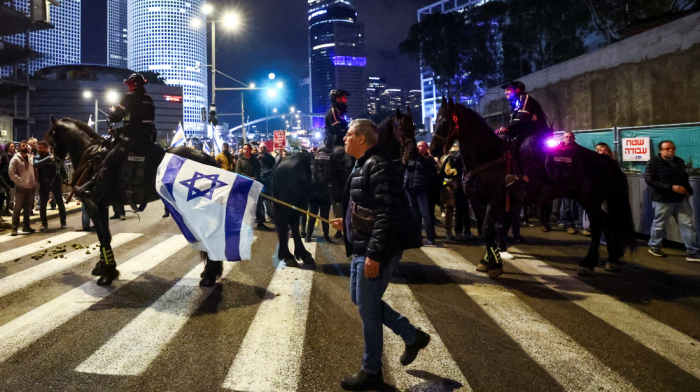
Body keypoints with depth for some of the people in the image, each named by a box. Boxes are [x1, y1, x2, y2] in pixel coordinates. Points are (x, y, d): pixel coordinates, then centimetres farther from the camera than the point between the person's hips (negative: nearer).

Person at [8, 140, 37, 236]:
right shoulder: (15, 159, -5)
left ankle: (26, 226, 23)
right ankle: (14, 228, -1)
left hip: (31, 187, 6)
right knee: (18, 208, -5)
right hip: (20, 188, -5)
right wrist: (22, 181, -18)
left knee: (27, 208, 13)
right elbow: (12, 174, -12)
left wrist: (35, 181, 7)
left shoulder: (31, 158, 13)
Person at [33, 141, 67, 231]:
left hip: (55, 182, 0)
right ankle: (44, 224, 8)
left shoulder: (53, 156, 3)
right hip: (44, 184, 1)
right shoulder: (36, 158, 3)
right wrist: (49, 158, -27)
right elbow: (36, 164, -19)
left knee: (60, 203, 4)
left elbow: (61, 166, 5)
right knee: (42, 205, -2)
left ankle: (63, 222, 15)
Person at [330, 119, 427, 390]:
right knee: (360, 300, 19)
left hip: (376, 251, -11)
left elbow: (388, 215, -26)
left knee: (367, 308, 1)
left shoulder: (379, 167, -19)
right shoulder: (362, 167, 13)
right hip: (362, 248, 11)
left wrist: (375, 254, -28)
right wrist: (346, 222, 20)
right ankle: (413, 336, 31)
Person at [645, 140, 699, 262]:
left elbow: (684, 178, 24)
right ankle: (654, 247, 29)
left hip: (681, 200, 6)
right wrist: (671, 187, -25)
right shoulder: (654, 163, -10)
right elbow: (650, 180, -20)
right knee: (659, 225, 7)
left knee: (688, 225, 2)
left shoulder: (679, 161, 12)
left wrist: (688, 191, 6)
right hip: (662, 201, -6)